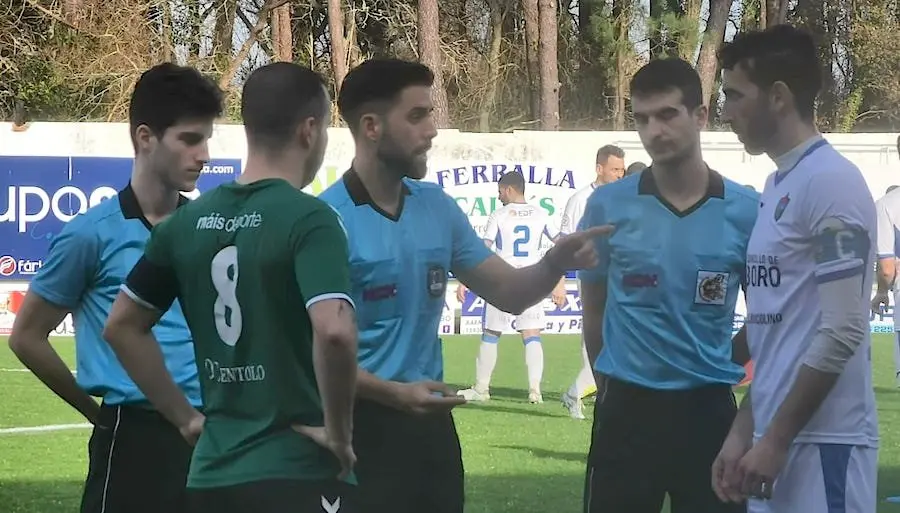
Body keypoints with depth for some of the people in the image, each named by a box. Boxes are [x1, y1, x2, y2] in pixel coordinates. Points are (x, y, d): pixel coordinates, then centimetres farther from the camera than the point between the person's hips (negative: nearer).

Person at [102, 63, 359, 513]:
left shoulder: (189, 221, 7)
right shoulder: (309, 219, -13)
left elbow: (122, 326, 15)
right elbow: (333, 330, -28)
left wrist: (185, 417, 15)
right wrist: (338, 431, -14)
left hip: (213, 473, 6)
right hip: (299, 474, -6)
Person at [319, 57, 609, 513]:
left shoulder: (437, 207, 6)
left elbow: (508, 293, 12)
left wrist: (555, 263, -8)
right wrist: (393, 393, -28)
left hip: (429, 421, 7)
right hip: (361, 425, -7)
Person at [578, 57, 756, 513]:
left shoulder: (745, 211, -3)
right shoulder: (608, 205, -2)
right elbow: (594, 306, 9)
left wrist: (715, 367, 7)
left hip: (708, 408, 0)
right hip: (627, 408, 0)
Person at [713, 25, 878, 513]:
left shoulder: (830, 182, -12)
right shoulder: (777, 187, 16)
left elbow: (843, 332, -17)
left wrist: (776, 439, -16)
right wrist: (744, 431, 15)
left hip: (822, 443, -9)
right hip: (778, 437, 9)